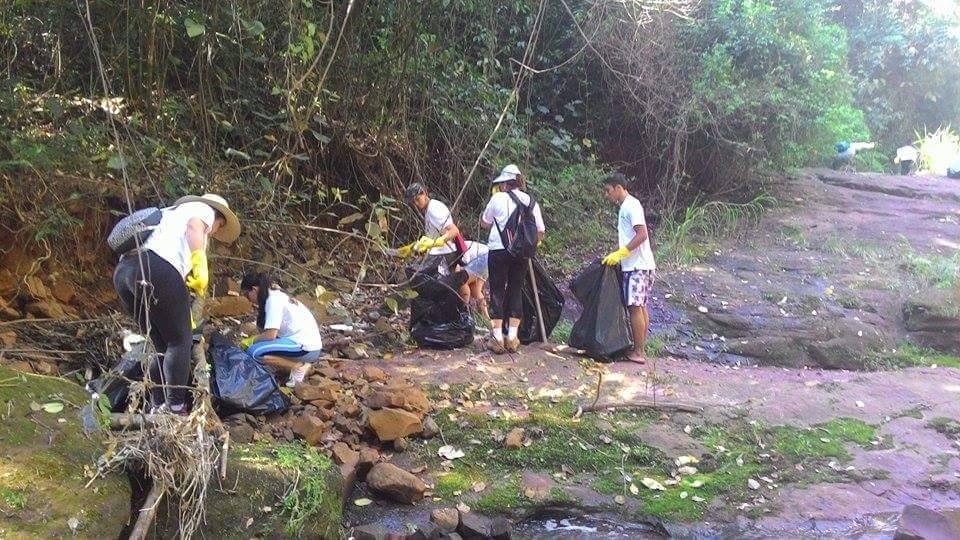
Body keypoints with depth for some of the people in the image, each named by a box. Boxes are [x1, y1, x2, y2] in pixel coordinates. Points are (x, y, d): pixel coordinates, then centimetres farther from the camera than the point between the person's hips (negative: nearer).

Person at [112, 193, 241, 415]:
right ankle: (175, 409, -8)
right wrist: (200, 265, -15)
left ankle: (158, 409, 9)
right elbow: (194, 227, -8)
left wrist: (185, 317, 42)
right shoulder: (203, 209, 18)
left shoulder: (169, 214, 39)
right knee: (180, 342, -1)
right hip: (156, 269, -8)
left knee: (163, 347, 14)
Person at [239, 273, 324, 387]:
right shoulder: (277, 295, 16)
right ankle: (302, 363, 9)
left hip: (306, 348, -10)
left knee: (254, 352, -18)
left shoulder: (273, 299, -13)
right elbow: (271, 331, 19)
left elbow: (270, 334, -18)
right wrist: (253, 339, 10)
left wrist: (251, 341, -3)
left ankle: (298, 368, -8)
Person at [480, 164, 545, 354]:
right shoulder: (531, 202, 7)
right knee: (516, 290, 12)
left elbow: (484, 223, 12)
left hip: (499, 250, -3)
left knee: (497, 291, 3)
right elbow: (540, 233, 6)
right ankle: (512, 337, 9)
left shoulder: (498, 198, -2)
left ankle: (497, 337, -1)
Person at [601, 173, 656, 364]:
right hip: (637, 265, 10)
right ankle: (640, 349, 16)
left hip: (636, 266, -10)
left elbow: (642, 234, -21)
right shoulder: (626, 206, 18)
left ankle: (638, 352, -5)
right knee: (640, 307, 11)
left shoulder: (631, 205, -12)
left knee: (635, 307, -8)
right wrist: (619, 255, 13)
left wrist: (619, 254, -21)